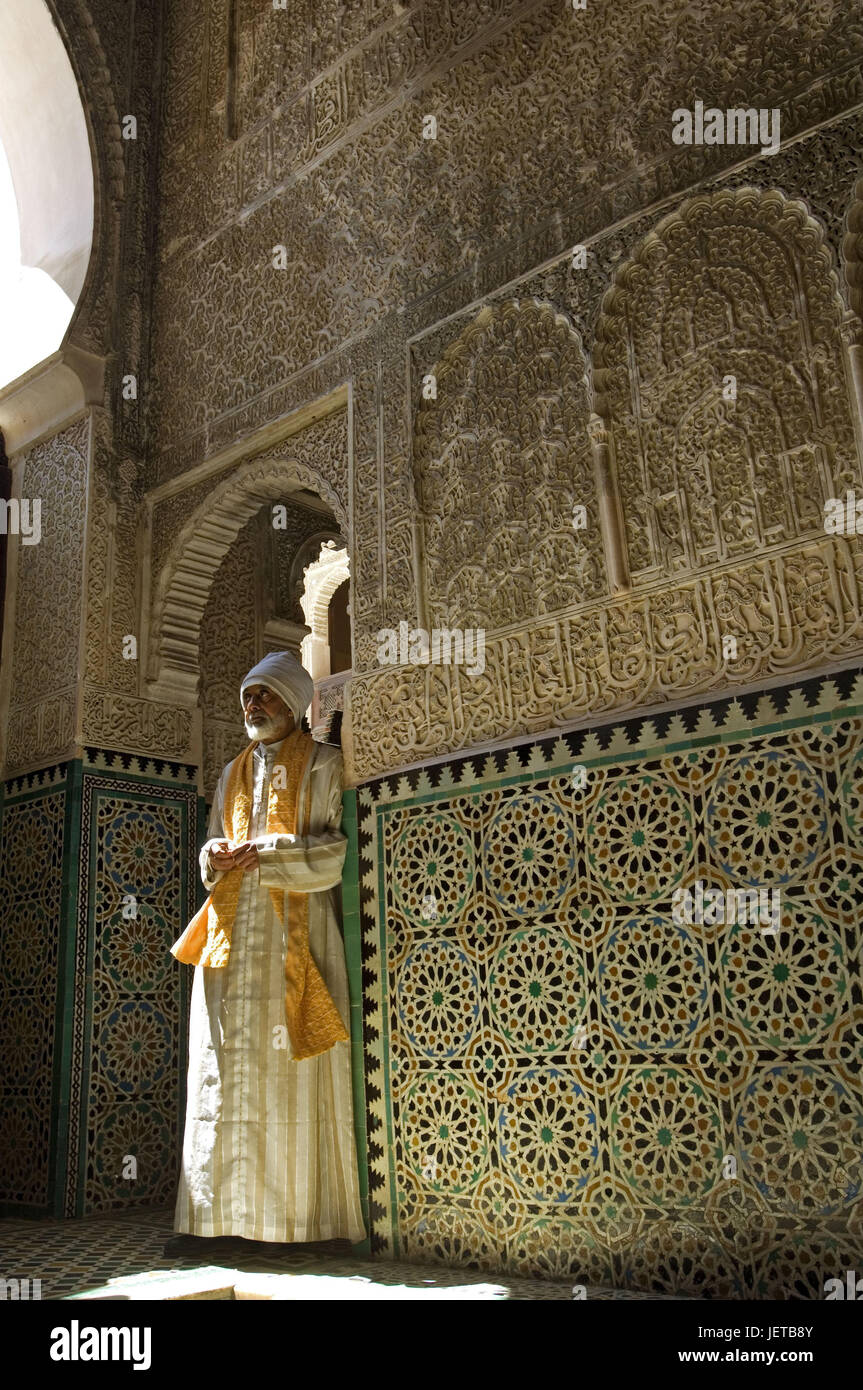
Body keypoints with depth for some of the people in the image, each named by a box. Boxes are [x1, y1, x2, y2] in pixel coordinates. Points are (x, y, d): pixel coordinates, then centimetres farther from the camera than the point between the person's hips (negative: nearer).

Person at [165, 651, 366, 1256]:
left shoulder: (324, 765, 5)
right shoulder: (233, 774, 21)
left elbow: (342, 848, -5)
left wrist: (268, 854, -12)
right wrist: (216, 857, 0)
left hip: (296, 932, -5)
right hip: (233, 935, 5)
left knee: (298, 1072, -4)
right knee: (225, 1069, 0)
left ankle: (313, 1214, 4)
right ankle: (214, 1216, 4)